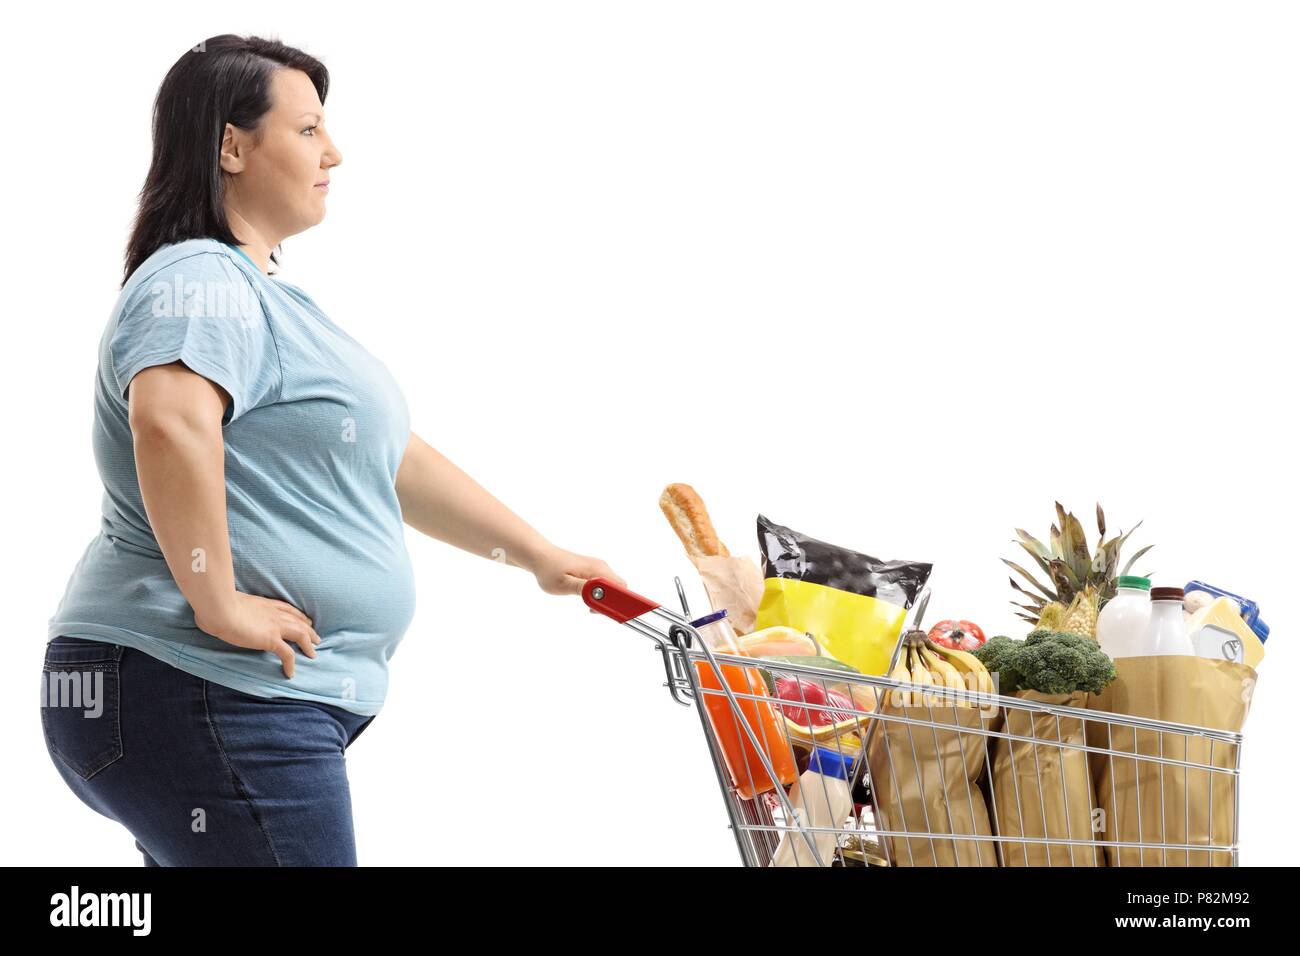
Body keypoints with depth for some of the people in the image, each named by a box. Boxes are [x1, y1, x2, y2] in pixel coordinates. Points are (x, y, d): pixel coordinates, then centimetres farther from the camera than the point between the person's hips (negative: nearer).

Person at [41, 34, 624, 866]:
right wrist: (220, 605, -26)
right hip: (202, 696, -10)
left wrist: (542, 557, 27)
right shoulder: (202, 283, -12)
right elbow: (170, 422, -33)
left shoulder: (267, 297, 22)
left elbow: (390, 459, 26)